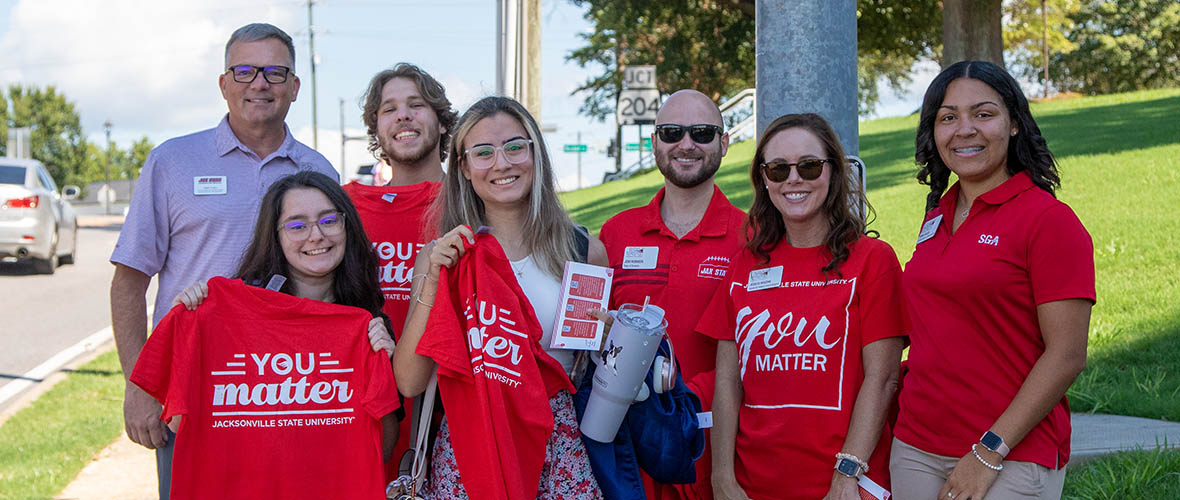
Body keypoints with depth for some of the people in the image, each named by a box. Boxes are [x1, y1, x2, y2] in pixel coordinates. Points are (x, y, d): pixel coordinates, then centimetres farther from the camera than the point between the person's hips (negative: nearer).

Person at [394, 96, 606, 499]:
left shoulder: (584, 251, 2)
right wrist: (433, 282, -14)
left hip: (558, 444, 1)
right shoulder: (440, 256, 1)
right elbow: (409, 383, -7)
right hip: (468, 446, -1)